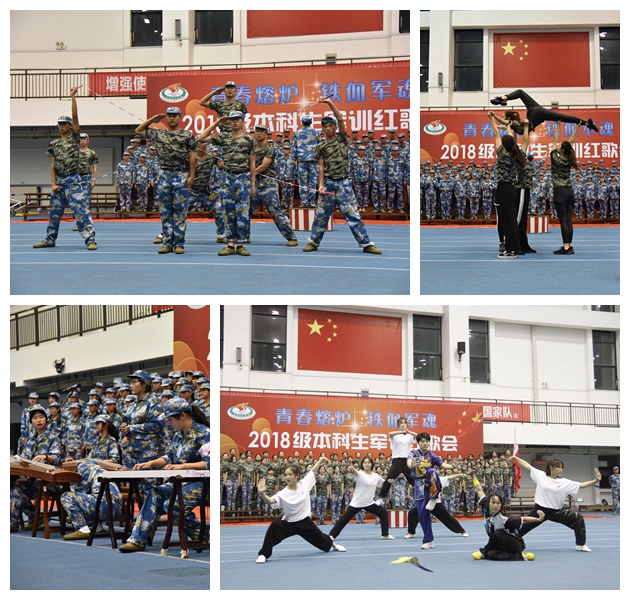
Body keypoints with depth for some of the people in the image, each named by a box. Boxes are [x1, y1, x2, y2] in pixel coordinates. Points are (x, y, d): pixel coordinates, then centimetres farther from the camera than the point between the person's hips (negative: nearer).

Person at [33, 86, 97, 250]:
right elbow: (52, 166, 8)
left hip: (73, 180, -5)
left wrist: (73, 96, -11)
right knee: (54, 212, 12)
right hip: (58, 181, 5)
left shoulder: (74, 137, 2)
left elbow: (75, 116, -9)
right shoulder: (54, 144, 11)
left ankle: (90, 239, -11)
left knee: (81, 211, -10)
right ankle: (50, 240, 21)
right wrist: (53, 184, -3)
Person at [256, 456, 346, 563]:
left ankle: (334, 544, 56)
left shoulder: (304, 484, -9)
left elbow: (313, 470, 4)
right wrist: (262, 494, -52)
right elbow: (270, 501, -34)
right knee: (274, 526, -30)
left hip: (305, 522, 2)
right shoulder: (283, 493, -17)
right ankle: (264, 554, -21)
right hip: (289, 523, -2)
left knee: (320, 538, 19)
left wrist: (320, 461, 5)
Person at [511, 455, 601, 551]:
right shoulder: (541, 476, -4)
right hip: (540, 510, -1)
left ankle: (580, 545, 4)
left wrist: (596, 480, -14)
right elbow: (527, 466, 0)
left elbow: (581, 485, -4)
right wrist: (515, 458, 2)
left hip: (556, 511, 1)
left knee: (578, 519, -9)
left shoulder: (564, 482, -2)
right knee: (523, 526, 2)